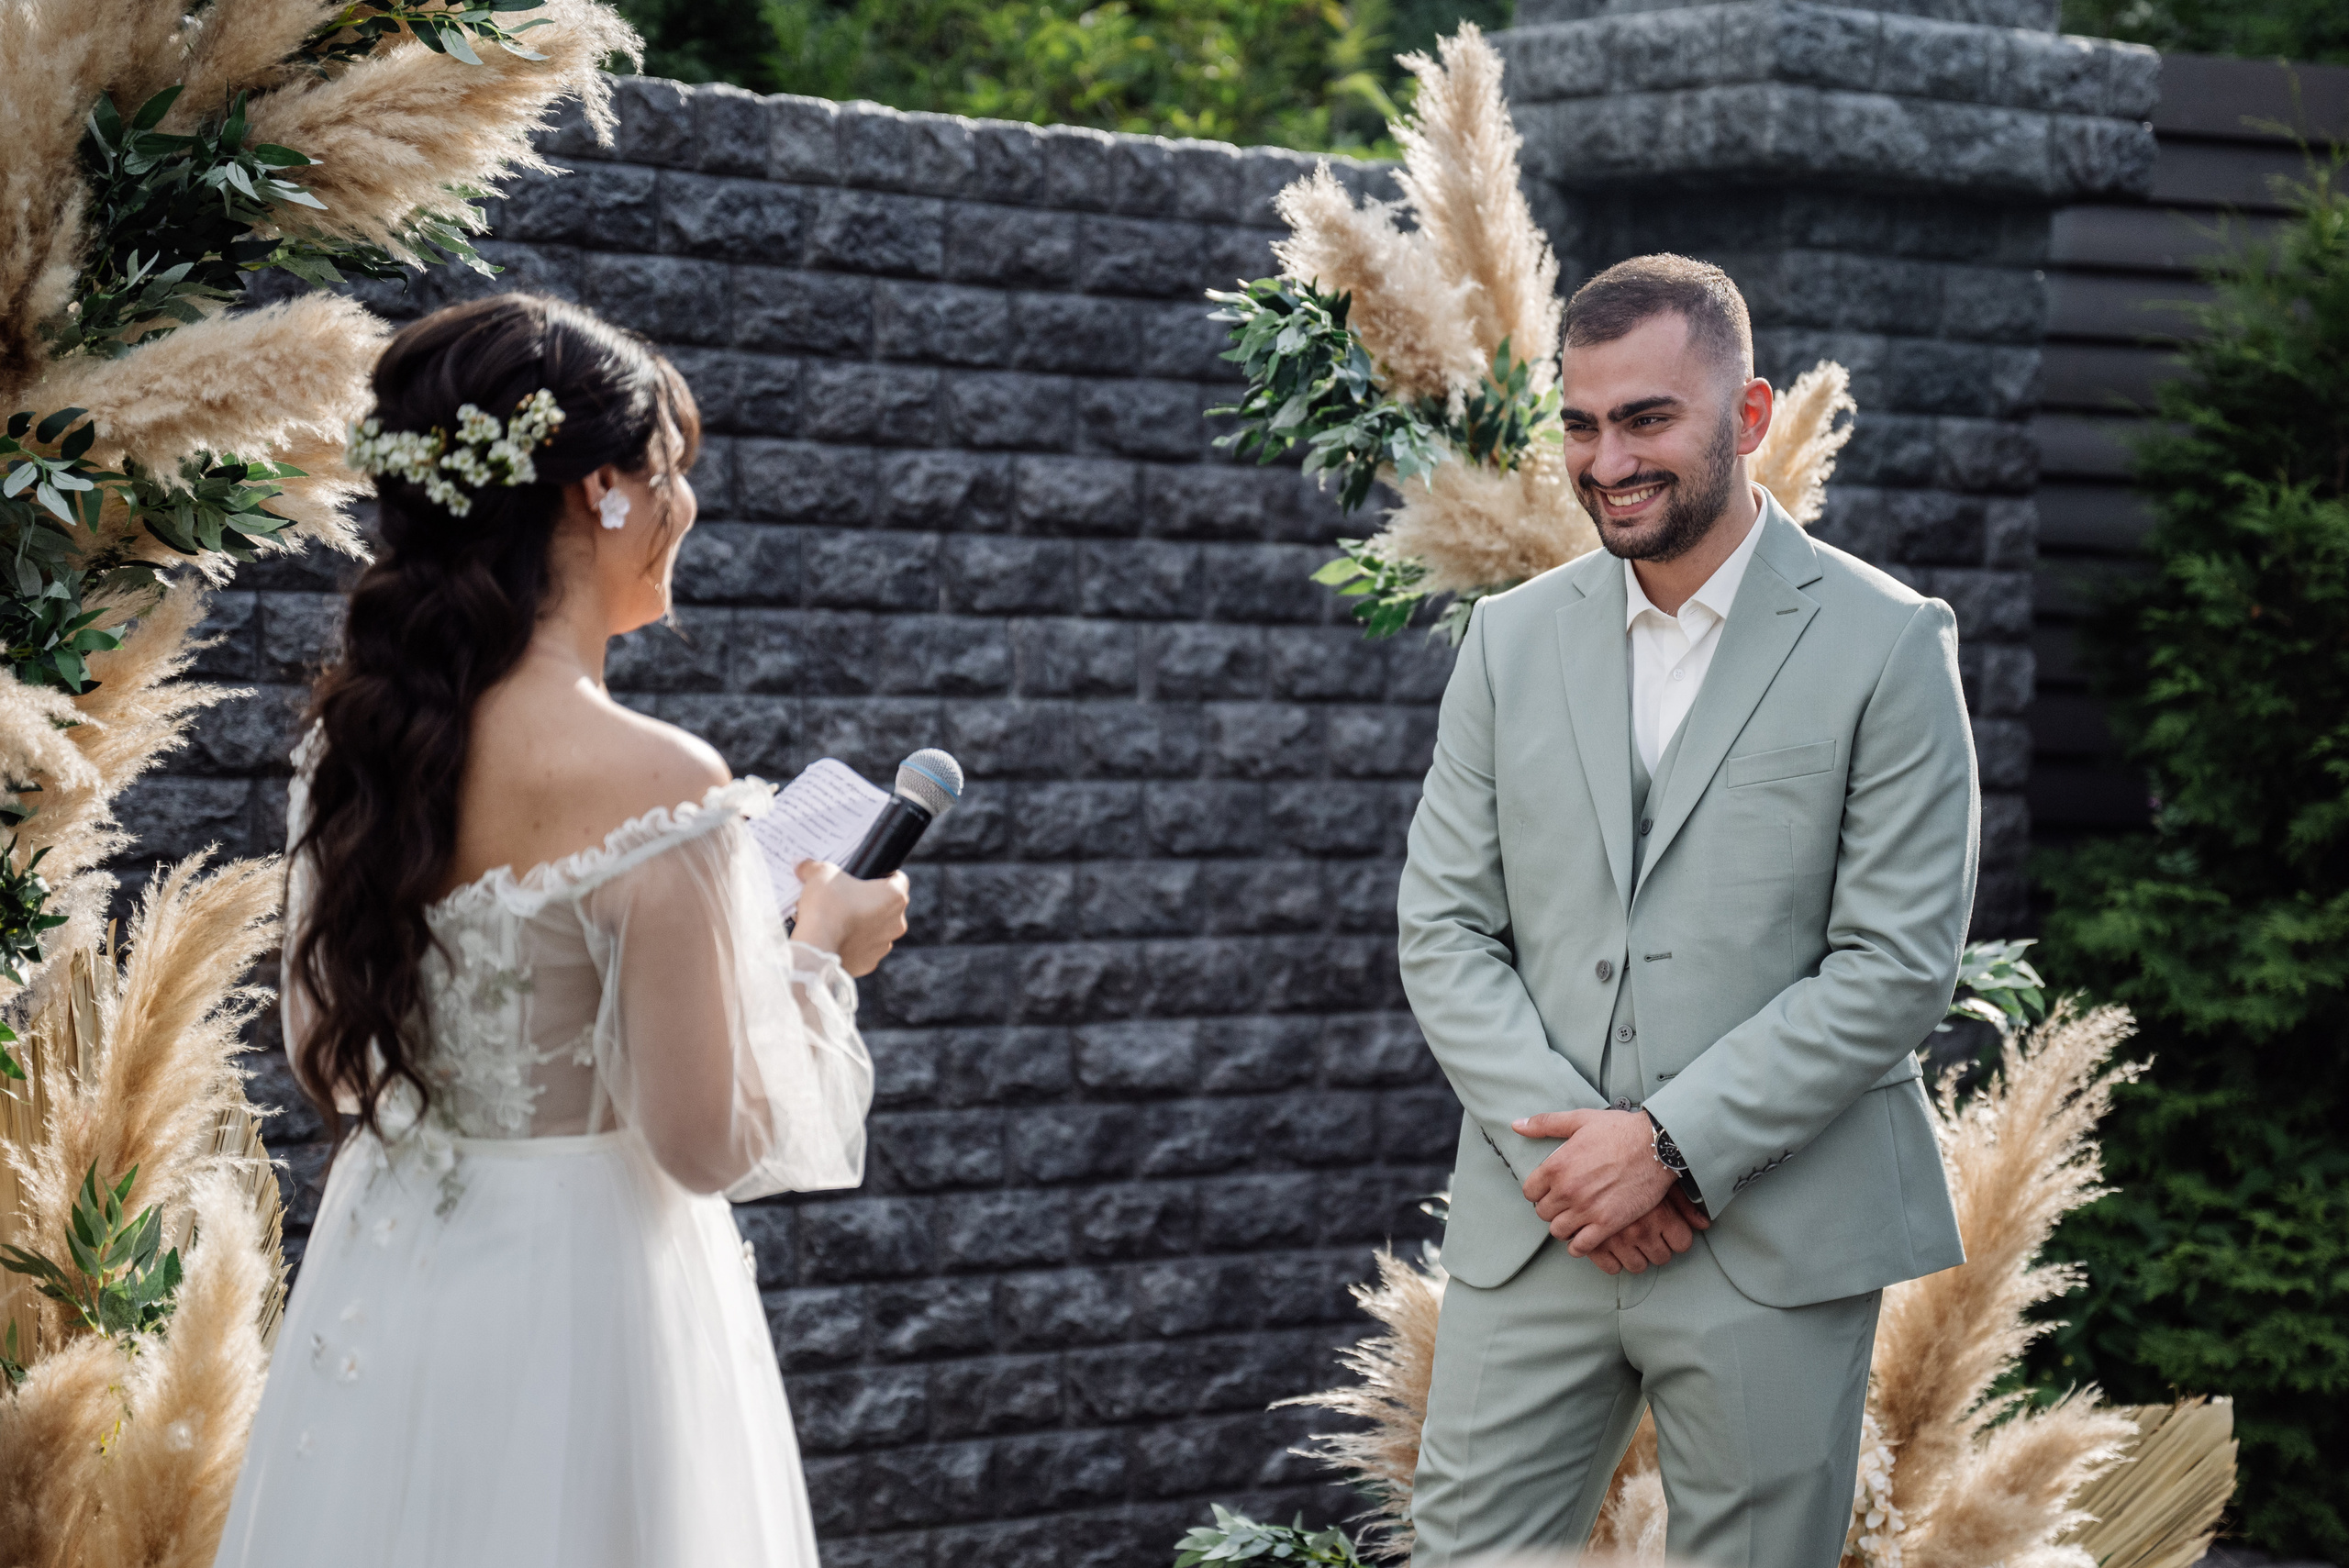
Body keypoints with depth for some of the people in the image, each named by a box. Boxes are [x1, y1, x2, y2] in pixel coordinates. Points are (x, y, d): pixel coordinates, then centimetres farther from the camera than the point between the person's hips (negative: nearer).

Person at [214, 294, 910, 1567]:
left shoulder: (352, 743, -1)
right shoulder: (651, 782, -22)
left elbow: (324, 1057, 11)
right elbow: (709, 1138, -18)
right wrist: (820, 957, -1)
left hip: (375, 1308, 7)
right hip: (576, 1307, -7)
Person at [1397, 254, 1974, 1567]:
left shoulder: (1887, 643, -3)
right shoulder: (1513, 638, 10)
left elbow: (1898, 966, -8)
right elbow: (1443, 929, 7)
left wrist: (1672, 1145, -13)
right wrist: (1559, 1138, -8)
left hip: (1776, 1240, -3)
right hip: (1535, 1222, 3)